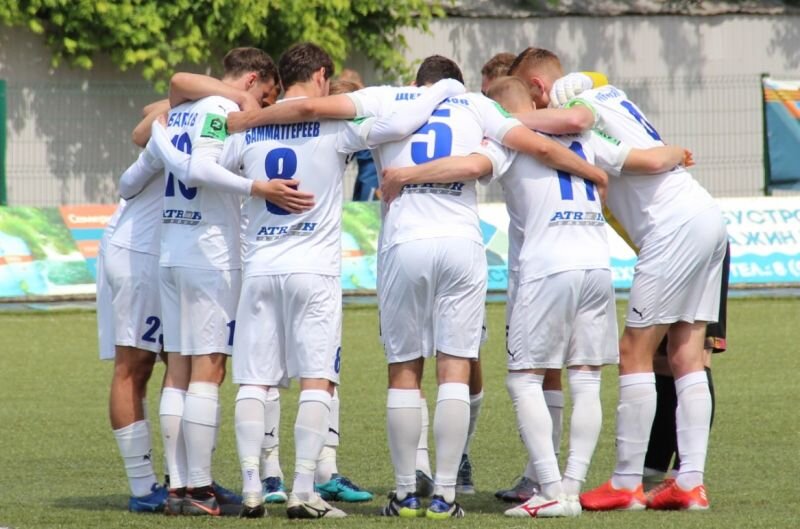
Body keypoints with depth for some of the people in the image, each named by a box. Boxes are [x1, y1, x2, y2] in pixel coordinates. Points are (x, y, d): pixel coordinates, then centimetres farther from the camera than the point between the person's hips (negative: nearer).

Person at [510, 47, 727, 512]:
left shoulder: (585, 101, -8)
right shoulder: (608, 95, 21)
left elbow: (575, 119, -30)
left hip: (675, 225, -9)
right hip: (706, 216, 9)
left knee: (635, 352, -5)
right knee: (686, 356, 7)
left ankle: (627, 484, -4)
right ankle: (691, 483, 4)